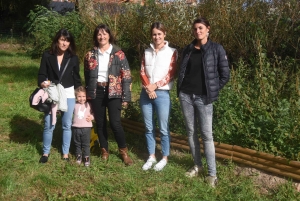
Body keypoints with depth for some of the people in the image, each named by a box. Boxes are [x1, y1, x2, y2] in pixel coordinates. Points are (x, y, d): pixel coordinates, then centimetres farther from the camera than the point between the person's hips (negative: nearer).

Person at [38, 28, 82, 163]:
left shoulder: (73, 58, 2)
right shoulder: (47, 55, -2)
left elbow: (76, 78, 7)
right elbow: (42, 74, -1)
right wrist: (42, 83, -23)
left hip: (68, 94, 1)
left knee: (67, 125, 7)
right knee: (49, 124, 0)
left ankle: (65, 153, 20)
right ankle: (46, 152, 18)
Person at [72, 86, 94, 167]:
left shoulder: (88, 105, -1)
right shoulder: (74, 105, 2)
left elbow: (92, 113, 6)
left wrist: (92, 117, -12)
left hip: (86, 127, -2)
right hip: (76, 127, 2)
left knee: (86, 144, 3)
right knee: (77, 144, 14)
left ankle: (86, 158, 12)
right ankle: (78, 156, 29)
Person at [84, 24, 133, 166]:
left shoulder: (118, 54, -3)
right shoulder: (90, 55, 5)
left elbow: (126, 76, -4)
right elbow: (87, 77, 13)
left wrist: (125, 97, -8)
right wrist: (87, 95, 11)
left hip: (113, 92, -3)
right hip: (96, 92, 3)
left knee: (115, 122, -9)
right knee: (100, 123, 8)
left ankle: (124, 151, 11)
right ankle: (104, 150, 24)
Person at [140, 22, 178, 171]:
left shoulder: (171, 52, 1)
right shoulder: (147, 52, 13)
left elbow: (171, 74, -5)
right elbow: (142, 72, 7)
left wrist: (155, 86, -13)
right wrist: (148, 87, -10)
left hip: (162, 93, -4)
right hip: (146, 93, 4)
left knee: (163, 128, 1)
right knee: (149, 127, 9)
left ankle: (164, 158, 14)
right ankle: (151, 157, 21)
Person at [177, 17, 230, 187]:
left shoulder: (216, 49, -3)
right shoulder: (188, 49, 9)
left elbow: (225, 75, -1)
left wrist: (212, 91, -2)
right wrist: (181, 89, 8)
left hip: (203, 98, -4)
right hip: (186, 95, 5)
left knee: (207, 135, -3)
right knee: (191, 132, 10)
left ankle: (212, 173, 3)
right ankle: (198, 165, 24)